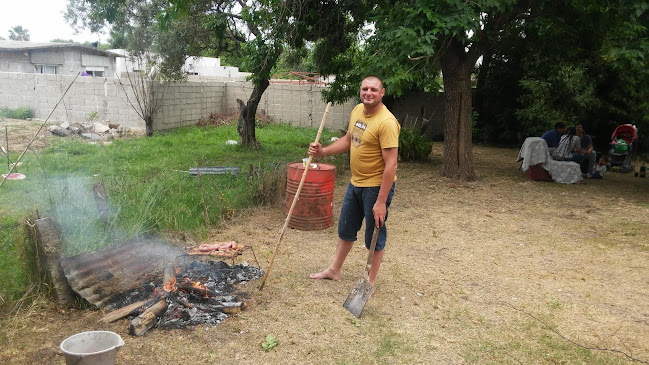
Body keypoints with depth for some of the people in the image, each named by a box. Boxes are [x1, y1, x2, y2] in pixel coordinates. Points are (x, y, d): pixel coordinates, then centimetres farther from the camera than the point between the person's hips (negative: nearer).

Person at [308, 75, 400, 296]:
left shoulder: (386, 122, -24)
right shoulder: (357, 111, 2)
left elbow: (391, 165, -26)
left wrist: (381, 202, -27)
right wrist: (323, 151, 5)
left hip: (377, 186, -8)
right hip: (355, 183, 9)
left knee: (375, 236, 7)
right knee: (345, 229, 22)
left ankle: (370, 282, 25)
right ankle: (335, 270, 41)